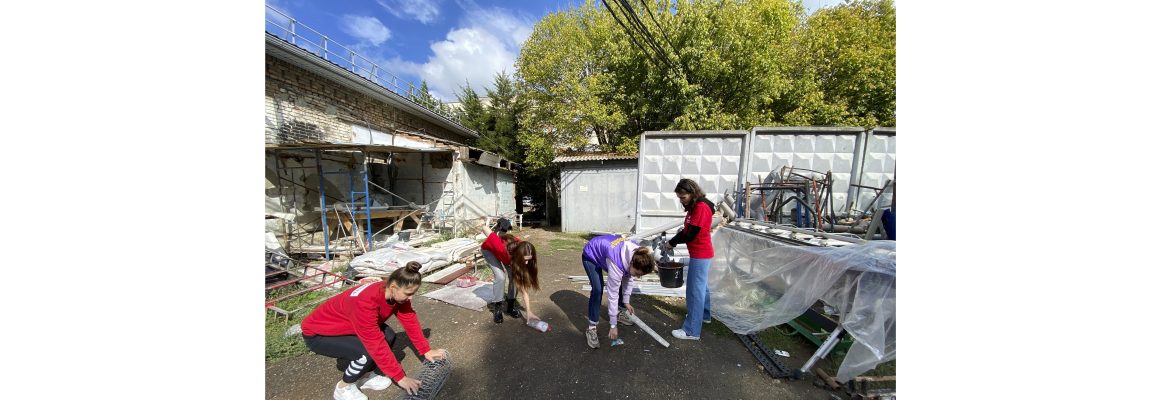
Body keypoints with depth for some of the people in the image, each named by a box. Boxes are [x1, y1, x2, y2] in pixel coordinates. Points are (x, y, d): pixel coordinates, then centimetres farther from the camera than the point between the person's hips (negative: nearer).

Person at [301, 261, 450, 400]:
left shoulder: (396, 293, -18)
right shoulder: (365, 302, -40)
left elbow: (410, 321, -9)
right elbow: (376, 345, -35)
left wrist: (426, 351, -9)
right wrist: (400, 377, -27)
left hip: (345, 325, 7)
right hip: (317, 334, -7)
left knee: (388, 337, -11)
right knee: (368, 352, -25)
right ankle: (344, 387, 2)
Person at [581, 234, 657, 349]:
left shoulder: (637, 256, -23)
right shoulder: (617, 263, -42)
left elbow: (629, 279, -5)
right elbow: (613, 294, -33)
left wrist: (626, 301, 1)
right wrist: (613, 325, -23)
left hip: (604, 250, 7)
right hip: (591, 255, -7)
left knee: (622, 283, 8)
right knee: (598, 289, -22)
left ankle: (619, 314, 31)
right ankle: (591, 329, -9)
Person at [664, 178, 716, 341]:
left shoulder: (701, 207, -20)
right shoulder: (695, 206, 9)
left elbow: (691, 235, -22)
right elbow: (689, 229, 11)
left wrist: (672, 242, -11)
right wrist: (682, 230, -8)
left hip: (700, 254, -10)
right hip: (701, 253, 10)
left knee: (695, 291, -4)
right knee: (701, 286, 24)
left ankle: (692, 331, 6)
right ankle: (704, 315, 42)